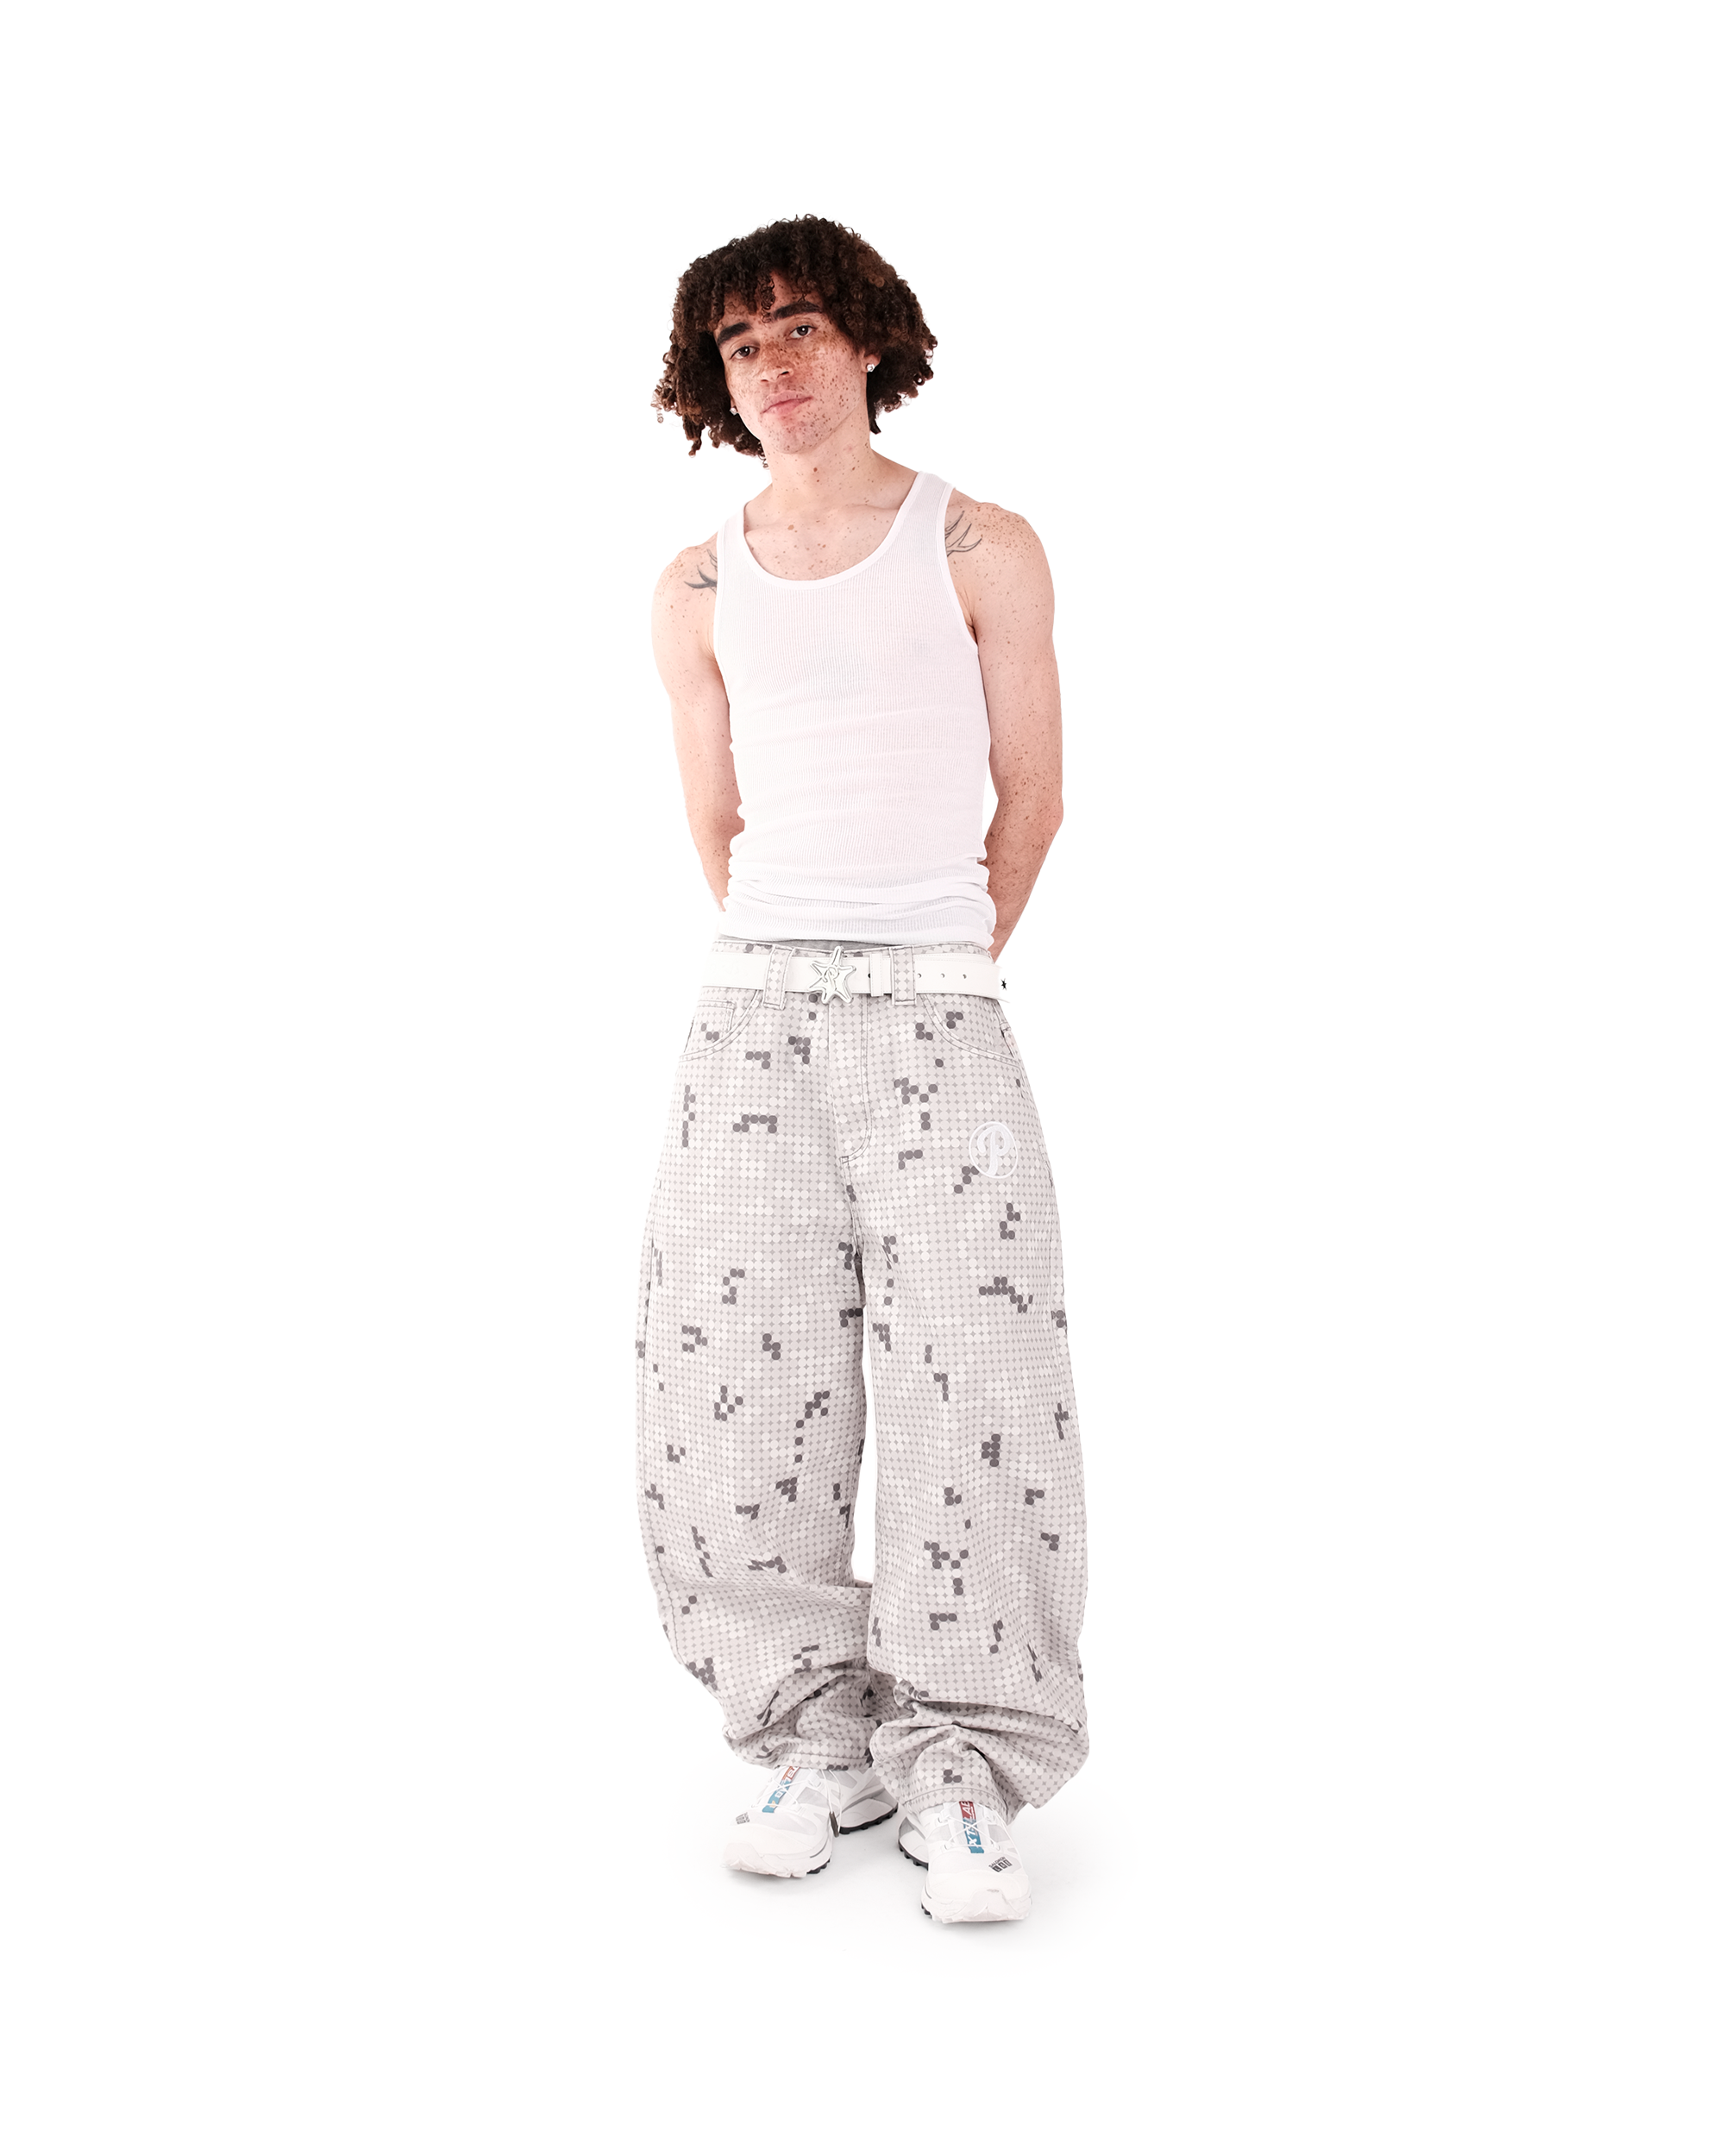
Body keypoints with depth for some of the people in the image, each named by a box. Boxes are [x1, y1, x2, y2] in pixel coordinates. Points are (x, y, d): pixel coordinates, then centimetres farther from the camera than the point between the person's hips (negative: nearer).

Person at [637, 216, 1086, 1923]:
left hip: (938, 1012, -2)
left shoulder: (982, 550, 4)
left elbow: (1030, 799, 9)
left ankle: (959, 1778, 4)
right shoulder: (698, 595, 11)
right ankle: (817, 1741, 13)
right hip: (754, 1009, 3)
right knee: (733, 1389, -2)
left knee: (975, 1393, -8)